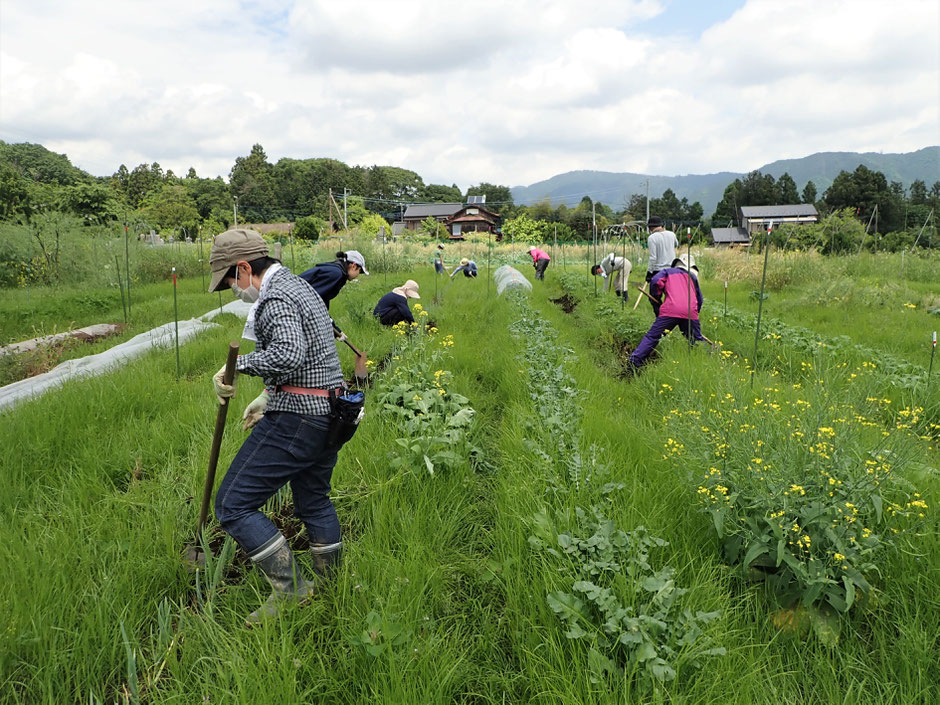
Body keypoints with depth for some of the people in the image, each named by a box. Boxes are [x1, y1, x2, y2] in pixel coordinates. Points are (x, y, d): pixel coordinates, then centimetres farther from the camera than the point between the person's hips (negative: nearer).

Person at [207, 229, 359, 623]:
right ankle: (330, 584, 39)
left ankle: (289, 589, 2)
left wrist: (240, 364, -21)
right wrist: (269, 397, 26)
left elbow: (290, 353, -34)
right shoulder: (299, 287, 18)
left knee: (234, 505, -2)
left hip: (296, 419, -11)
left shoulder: (275, 298, -15)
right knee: (313, 500, 25)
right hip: (329, 413, 11)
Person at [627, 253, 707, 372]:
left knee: (652, 337, -1)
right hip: (691, 312, 2)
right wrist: (695, 313, 40)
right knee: (697, 340, 18)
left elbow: (656, 282, 3)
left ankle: (633, 362, -8)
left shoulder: (667, 271, 22)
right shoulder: (693, 276, 30)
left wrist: (657, 302, 12)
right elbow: (699, 299, 30)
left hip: (670, 310, -2)